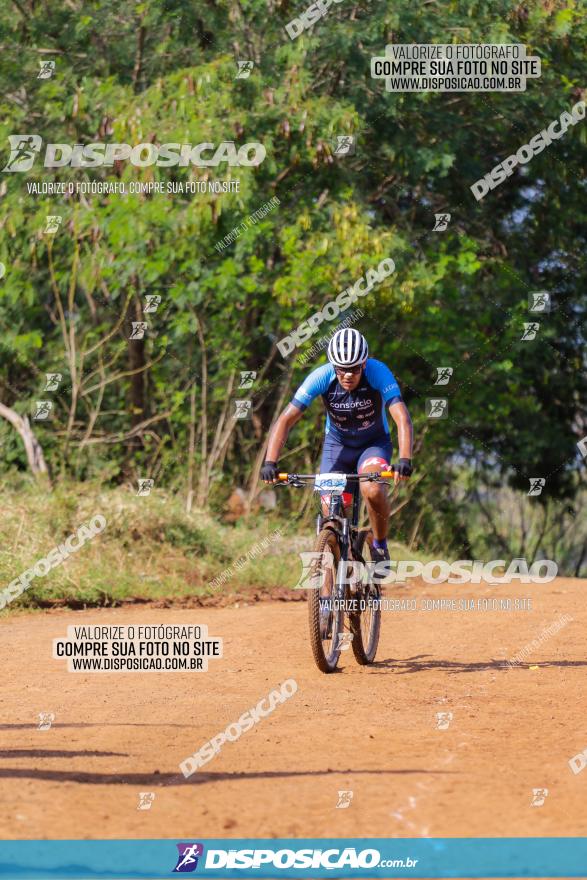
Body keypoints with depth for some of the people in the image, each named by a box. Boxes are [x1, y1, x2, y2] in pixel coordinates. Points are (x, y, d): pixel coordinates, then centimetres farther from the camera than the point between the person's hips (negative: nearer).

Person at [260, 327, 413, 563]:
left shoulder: (378, 373, -29)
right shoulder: (322, 377, -25)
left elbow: (402, 418, -37)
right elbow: (286, 420, -26)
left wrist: (404, 460, -52)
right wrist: (270, 463, -38)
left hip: (374, 443, -2)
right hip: (337, 444, 2)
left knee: (373, 490, -31)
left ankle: (380, 544, -4)